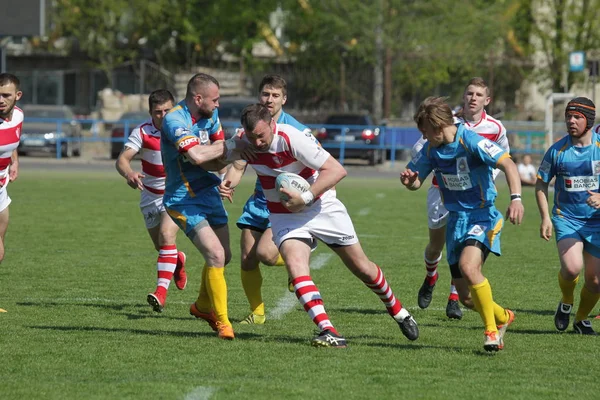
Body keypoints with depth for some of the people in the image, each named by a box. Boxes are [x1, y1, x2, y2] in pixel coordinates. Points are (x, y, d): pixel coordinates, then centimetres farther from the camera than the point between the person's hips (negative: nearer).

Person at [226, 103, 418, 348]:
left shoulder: (293, 139, -27)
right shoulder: (243, 142, -12)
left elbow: (336, 170, -26)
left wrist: (306, 198, -32)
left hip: (321, 207, -3)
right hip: (284, 216, 3)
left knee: (362, 268, 7)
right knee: (295, 264, -26)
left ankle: (398, 312, 33)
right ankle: (328, 332, -32)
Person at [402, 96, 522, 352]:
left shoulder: (470, 141, -18)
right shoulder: (430, 149, 3)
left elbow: (508, 165, -24)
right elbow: (415, 181, 15)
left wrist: (516, 198, -39)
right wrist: (409, 180, -10)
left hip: (483, 215, -7)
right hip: (456, 220, 7)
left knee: (468, 265, -32)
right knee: (466, 297, 5)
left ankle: (492, 330, -18)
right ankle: (502, 317, 34)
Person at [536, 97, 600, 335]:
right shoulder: (557, 150, -4)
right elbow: (541, 183, 7)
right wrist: (545, 217, -4)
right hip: (566, 218, -1)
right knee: (571, 267, -24)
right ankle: (566, 303, 7)